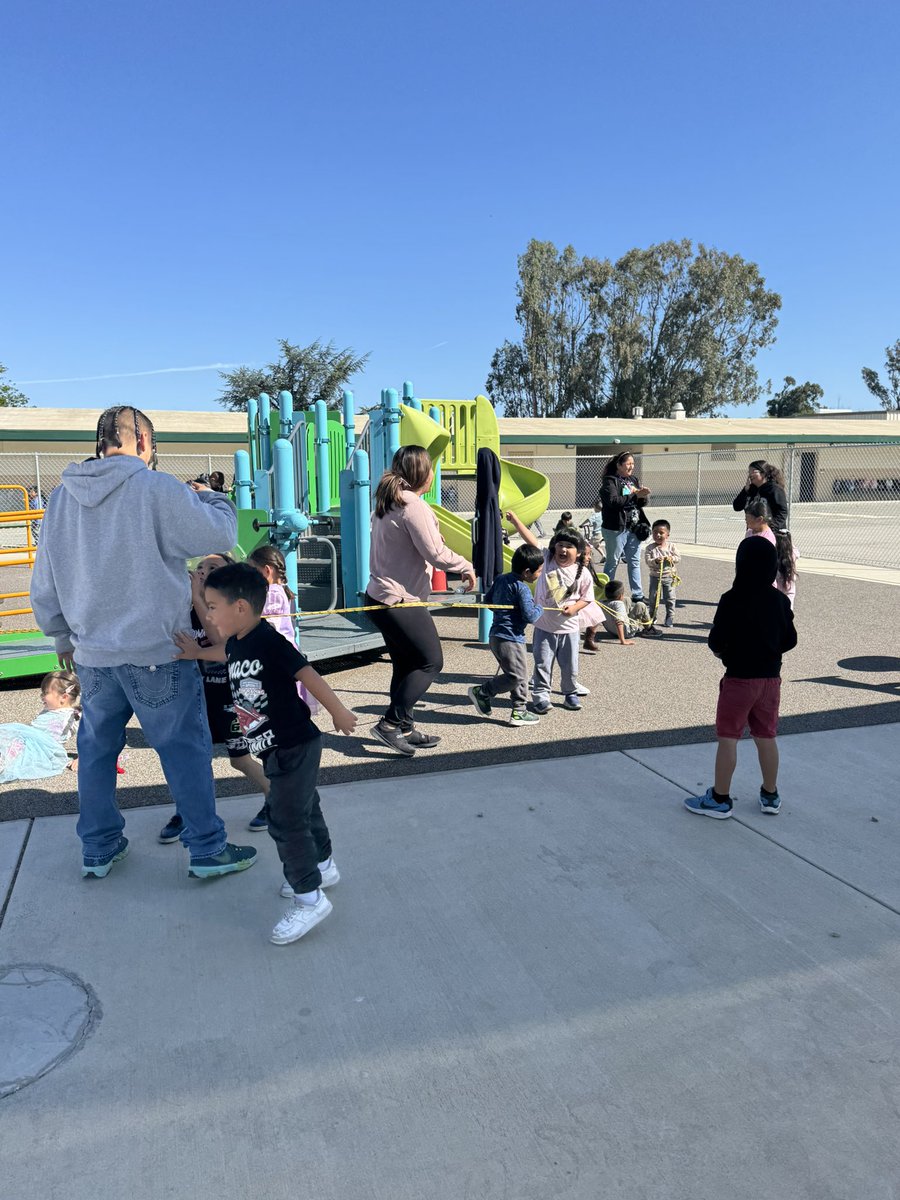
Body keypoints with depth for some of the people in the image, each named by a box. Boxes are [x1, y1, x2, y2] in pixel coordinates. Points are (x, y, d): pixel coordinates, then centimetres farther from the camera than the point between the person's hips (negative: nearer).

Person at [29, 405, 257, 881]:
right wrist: (209, 497, 8)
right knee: (185, 748, 5)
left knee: (96, 748, 17)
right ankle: (208, 849, 13)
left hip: (92, 653, 6)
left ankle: (98, 849, 29)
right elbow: (219, 535, -12)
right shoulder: (157, 489, -14)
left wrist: (62, 637, 25)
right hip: (156, 651, -5)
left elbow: (45, 582, 12)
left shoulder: (63, 496, 7)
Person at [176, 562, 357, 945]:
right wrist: (196, 653, 16)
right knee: (304, 808, 23)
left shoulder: (270, 643, -24)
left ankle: (310, 898, 7)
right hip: (278, 750, 9)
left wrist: (339, 713, -12)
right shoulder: (236, 643, 2)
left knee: (285, 820, -5)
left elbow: (309, 676, -19)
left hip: (295, 747, -9)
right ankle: (322, 866, 42)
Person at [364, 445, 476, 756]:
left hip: (381, 598, 10)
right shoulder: (413, 506, -16)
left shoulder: (388, 504, 15)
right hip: (400, 602, -10)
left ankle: (404, 730, 24)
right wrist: (466, 567, -3)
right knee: (430, 661, -2)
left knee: (406, 666, 16)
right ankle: (391, 724, -2)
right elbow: (435, 552, -18)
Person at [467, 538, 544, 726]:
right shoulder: (522, 588, -17)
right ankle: (481, 692, 4)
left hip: (496, 635, 10)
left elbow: (487, 600, 17)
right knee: (516, 676, -3)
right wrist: (540, 609, 0)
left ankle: (519, 711, 18)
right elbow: (530, 616, -19)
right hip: (511, 639, -10)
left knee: (520, 676, 15)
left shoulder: (500, 579, 8)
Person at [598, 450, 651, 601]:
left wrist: (642, 496, -8)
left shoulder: (634, 480, 13)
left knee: (635, 562, 10)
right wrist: (634, 495, -21)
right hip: (615, 529, -6)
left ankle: (638, 595, 16)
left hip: (634, 528, 6)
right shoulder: (610, 481, -7)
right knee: (613, 563, 2)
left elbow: (641, 503, 14)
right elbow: (614, 501, -21)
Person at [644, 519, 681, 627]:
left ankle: (669, 619, 13)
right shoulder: (650, 548, -6)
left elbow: (678, 558, -1)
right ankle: (652, 618, 21)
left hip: (669, 577, 1)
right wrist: (655, 561, -32)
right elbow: (647, 561, -14)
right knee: (654, 598, 6)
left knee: (670, 599, 3)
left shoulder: (672, 546, -1)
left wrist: (672, 558, -20)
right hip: (655, 577, -1)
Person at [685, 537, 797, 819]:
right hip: (771, 677, 6)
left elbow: (716, 640, -15)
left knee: (728, 738, 3)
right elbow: (790, 640, 6)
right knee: (766, 737, 16)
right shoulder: (780, 600, 0)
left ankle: (720, 799, 10)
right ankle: (770, 796, 28)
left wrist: (718, 649, 6)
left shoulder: (732, 600, -17)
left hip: (739, 678, -5)